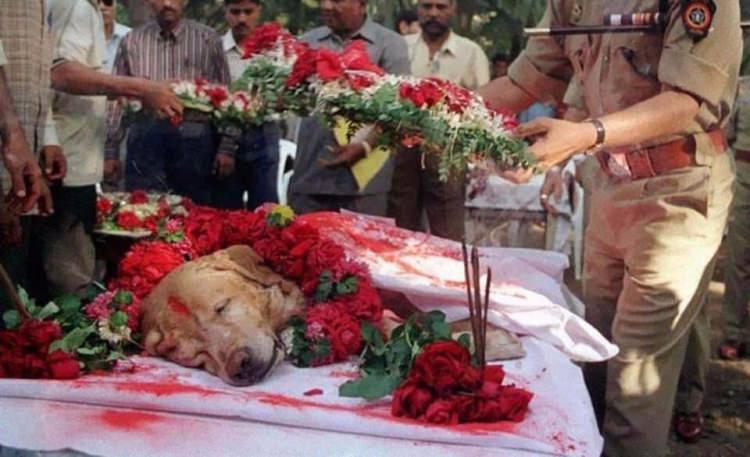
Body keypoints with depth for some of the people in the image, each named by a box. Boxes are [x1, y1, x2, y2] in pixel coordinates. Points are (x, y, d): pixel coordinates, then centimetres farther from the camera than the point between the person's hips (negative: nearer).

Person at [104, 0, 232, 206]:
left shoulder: (208, 39, 7)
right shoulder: (131, 42, 10)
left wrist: (227, 147, -2)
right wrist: (111, 151, 7)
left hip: (194, 138, -1)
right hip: (146, 137, 1)